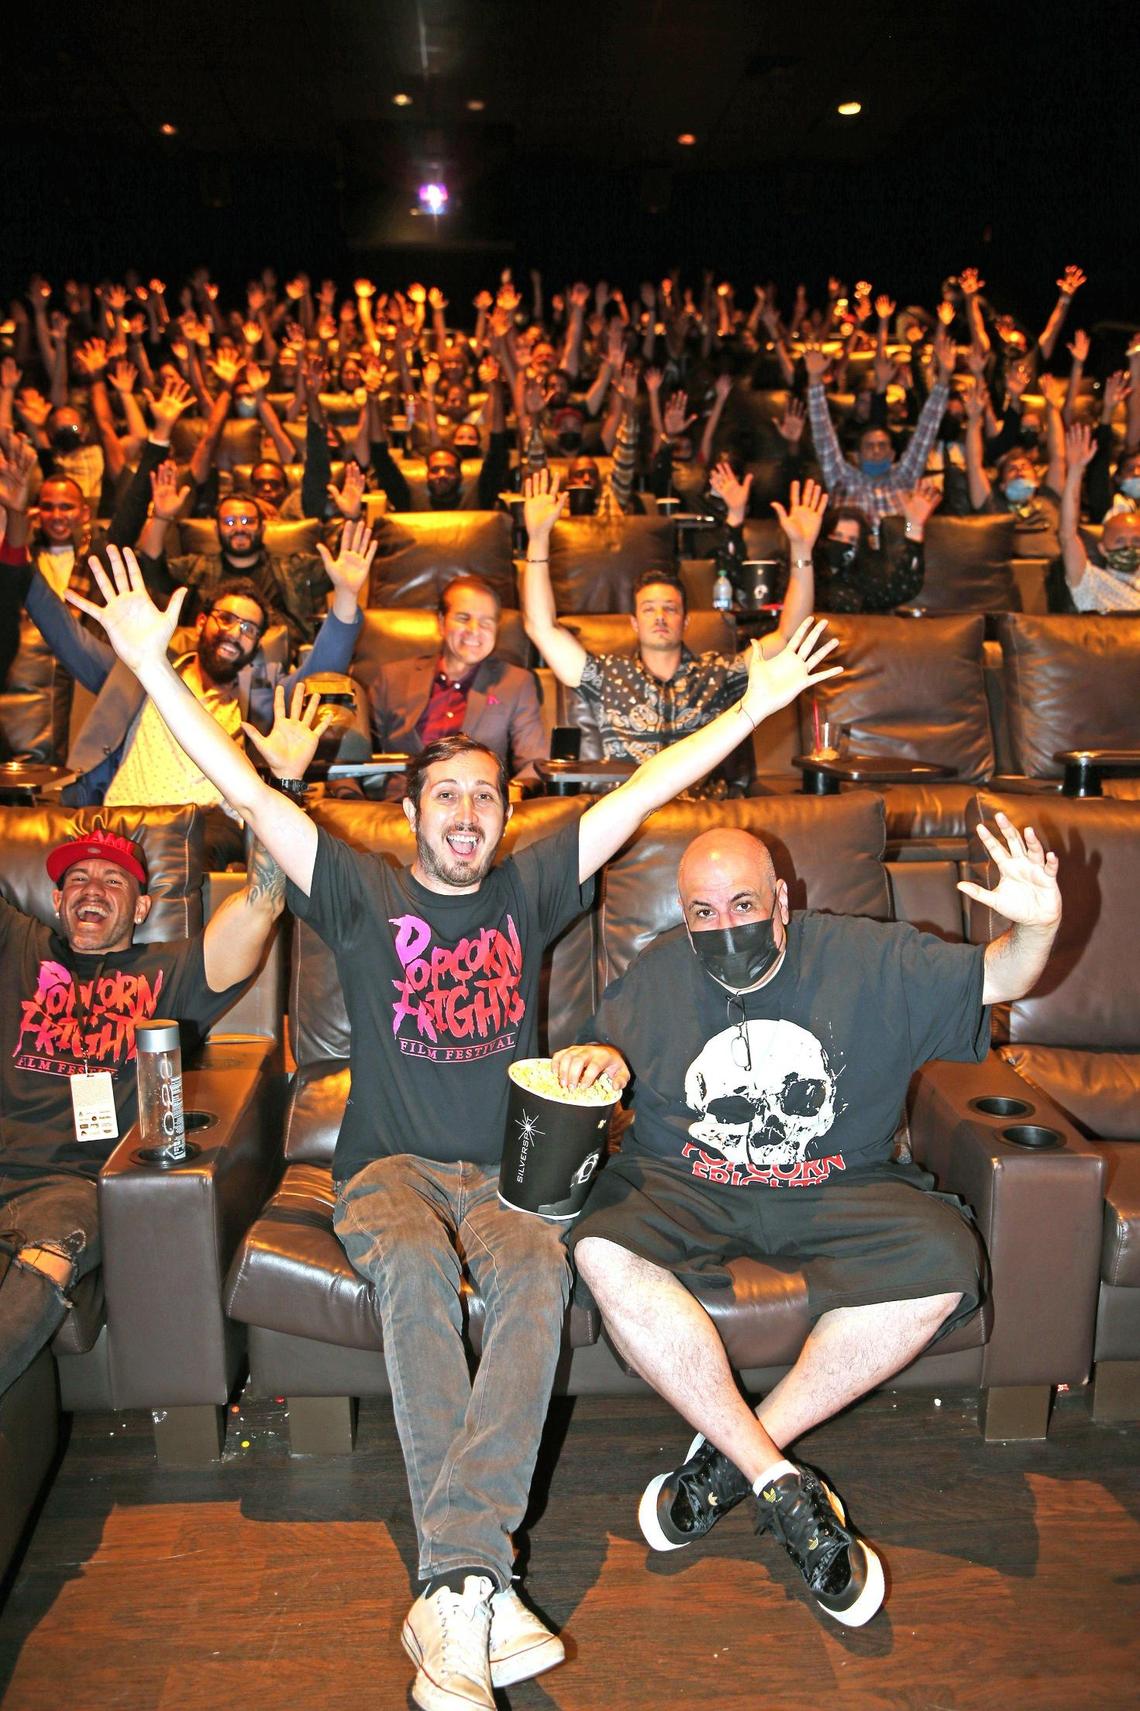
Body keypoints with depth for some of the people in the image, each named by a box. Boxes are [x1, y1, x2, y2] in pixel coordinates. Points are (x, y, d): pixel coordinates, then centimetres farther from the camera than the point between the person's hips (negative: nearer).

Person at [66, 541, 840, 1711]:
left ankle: (450, 1592, -35)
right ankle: (480, 1590, -34)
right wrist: (153, 666, -7)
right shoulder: (361, 892, 7)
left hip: (503, 1164, 2)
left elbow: (645, 790, 9)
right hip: (389, 1166, -1)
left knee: (539, 1266, -32)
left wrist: (755, 702, 9)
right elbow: (246, 792, -1)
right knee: (417, 1266, -35)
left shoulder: (527, 889, 11)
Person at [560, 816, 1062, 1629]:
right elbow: (608, 1053, 10)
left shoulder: (866, 958, -1)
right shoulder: (657, 975, 3)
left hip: (838, 1188, 0)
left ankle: (731, 1456, -16)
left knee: (944, 1262, -28)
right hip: (686, 1185, 0)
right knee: (603, 1251, -30)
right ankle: (782, 1486, -20)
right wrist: (598, 1058, -15)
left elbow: (995, 979, -3)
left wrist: (1036, 929, -25)